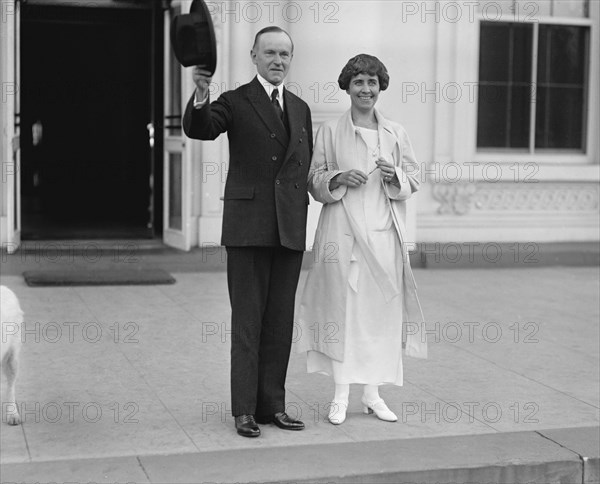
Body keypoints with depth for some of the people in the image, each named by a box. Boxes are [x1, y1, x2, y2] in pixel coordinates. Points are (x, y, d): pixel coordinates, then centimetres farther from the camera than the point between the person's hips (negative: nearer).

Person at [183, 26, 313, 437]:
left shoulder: (300, 109, 16)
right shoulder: (236, 102, 1)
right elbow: (198, 129, -17)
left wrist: (300, 212, 11)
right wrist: (201, 96, -36)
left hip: (290, 229, 5)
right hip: (248, 226, -5)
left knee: (281, 321, 8)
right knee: (247, 320, -1)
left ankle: (272, 404, 17)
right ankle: (245, 409, 5)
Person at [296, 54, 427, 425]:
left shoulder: (396, 133, 11)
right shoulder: (329, 131, 5)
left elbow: (414, 179, 12)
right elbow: (314, 181, 6)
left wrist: (395, 176, -9)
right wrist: (338, 178, -13)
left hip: (384, 232, 2)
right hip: (342, 231, -2)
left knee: (382, 309, 4)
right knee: (342, 308, -3)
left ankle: (373, 394, 15)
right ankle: (341, 396, 7)